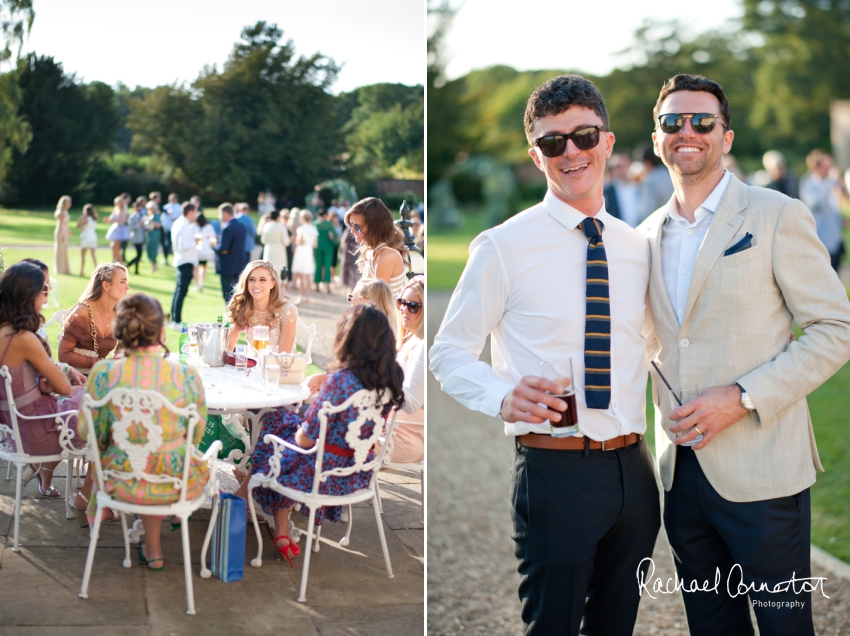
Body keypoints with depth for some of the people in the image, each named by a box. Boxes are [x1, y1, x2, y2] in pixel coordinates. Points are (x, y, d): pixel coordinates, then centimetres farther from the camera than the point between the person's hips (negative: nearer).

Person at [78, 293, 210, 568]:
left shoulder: (104, 373, -16)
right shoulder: (187, 376, -16)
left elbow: (89, 433, -4)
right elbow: (196, 435, -2)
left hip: (122, 482, 1)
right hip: (175, 482, -1)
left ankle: (153, 549, 51)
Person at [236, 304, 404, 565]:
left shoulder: (340, 380, -27)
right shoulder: (390, 379, -6)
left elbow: (306, 439, -20)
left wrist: (300, 430, 3)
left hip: (327, 471, -7)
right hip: (360, 471, 7)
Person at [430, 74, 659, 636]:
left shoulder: (637, 247, 9)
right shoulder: (503, 246, -6)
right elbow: (450, 353, -4)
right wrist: (505, 396, -23)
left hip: (633, 469, 5)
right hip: (556, 469, -5)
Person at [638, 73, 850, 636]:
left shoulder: (778, 217, -6)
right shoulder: (647, 235, 11)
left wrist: (743, 397, -17)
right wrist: (665, 419, 5)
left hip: (760, 470, -5)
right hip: (681, 471, 5)